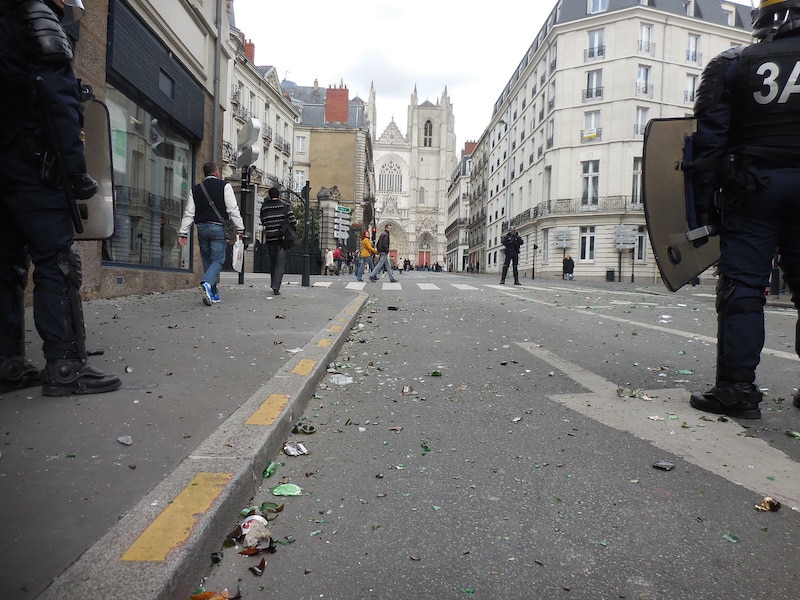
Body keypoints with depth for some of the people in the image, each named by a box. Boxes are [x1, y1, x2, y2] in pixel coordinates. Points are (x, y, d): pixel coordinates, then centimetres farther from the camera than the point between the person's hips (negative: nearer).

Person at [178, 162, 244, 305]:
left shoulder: (195, 189, 12)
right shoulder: (224, 186, 0)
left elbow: (189, 213, 9)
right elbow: (233, 209, -6)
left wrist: (183, 233, 9)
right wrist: (240, 228, -3)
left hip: (201, 228, 4)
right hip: (218, 228, -4)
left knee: (207, 261, 11)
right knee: (217, 260, -2)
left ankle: (213, 295, 14)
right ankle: (207, 283, -29)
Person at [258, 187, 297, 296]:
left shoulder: (264, 207, 5)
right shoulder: (285, 205, -2)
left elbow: (263, 222, 15)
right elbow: (292, 220, -8)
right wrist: (293, 231, 10)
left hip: (269, 238, 3)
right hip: (282, 238, -3)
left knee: (272, 261, 19)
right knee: (280, 263, -2)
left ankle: (273, 284, 27)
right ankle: (276, 287, -13)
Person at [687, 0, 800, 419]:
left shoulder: (731, 64, 3)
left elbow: (708, 141, -4)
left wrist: (703, 206, -2)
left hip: (751, 188, -3)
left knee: (742, 286, -3)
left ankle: (737, 388, -5)